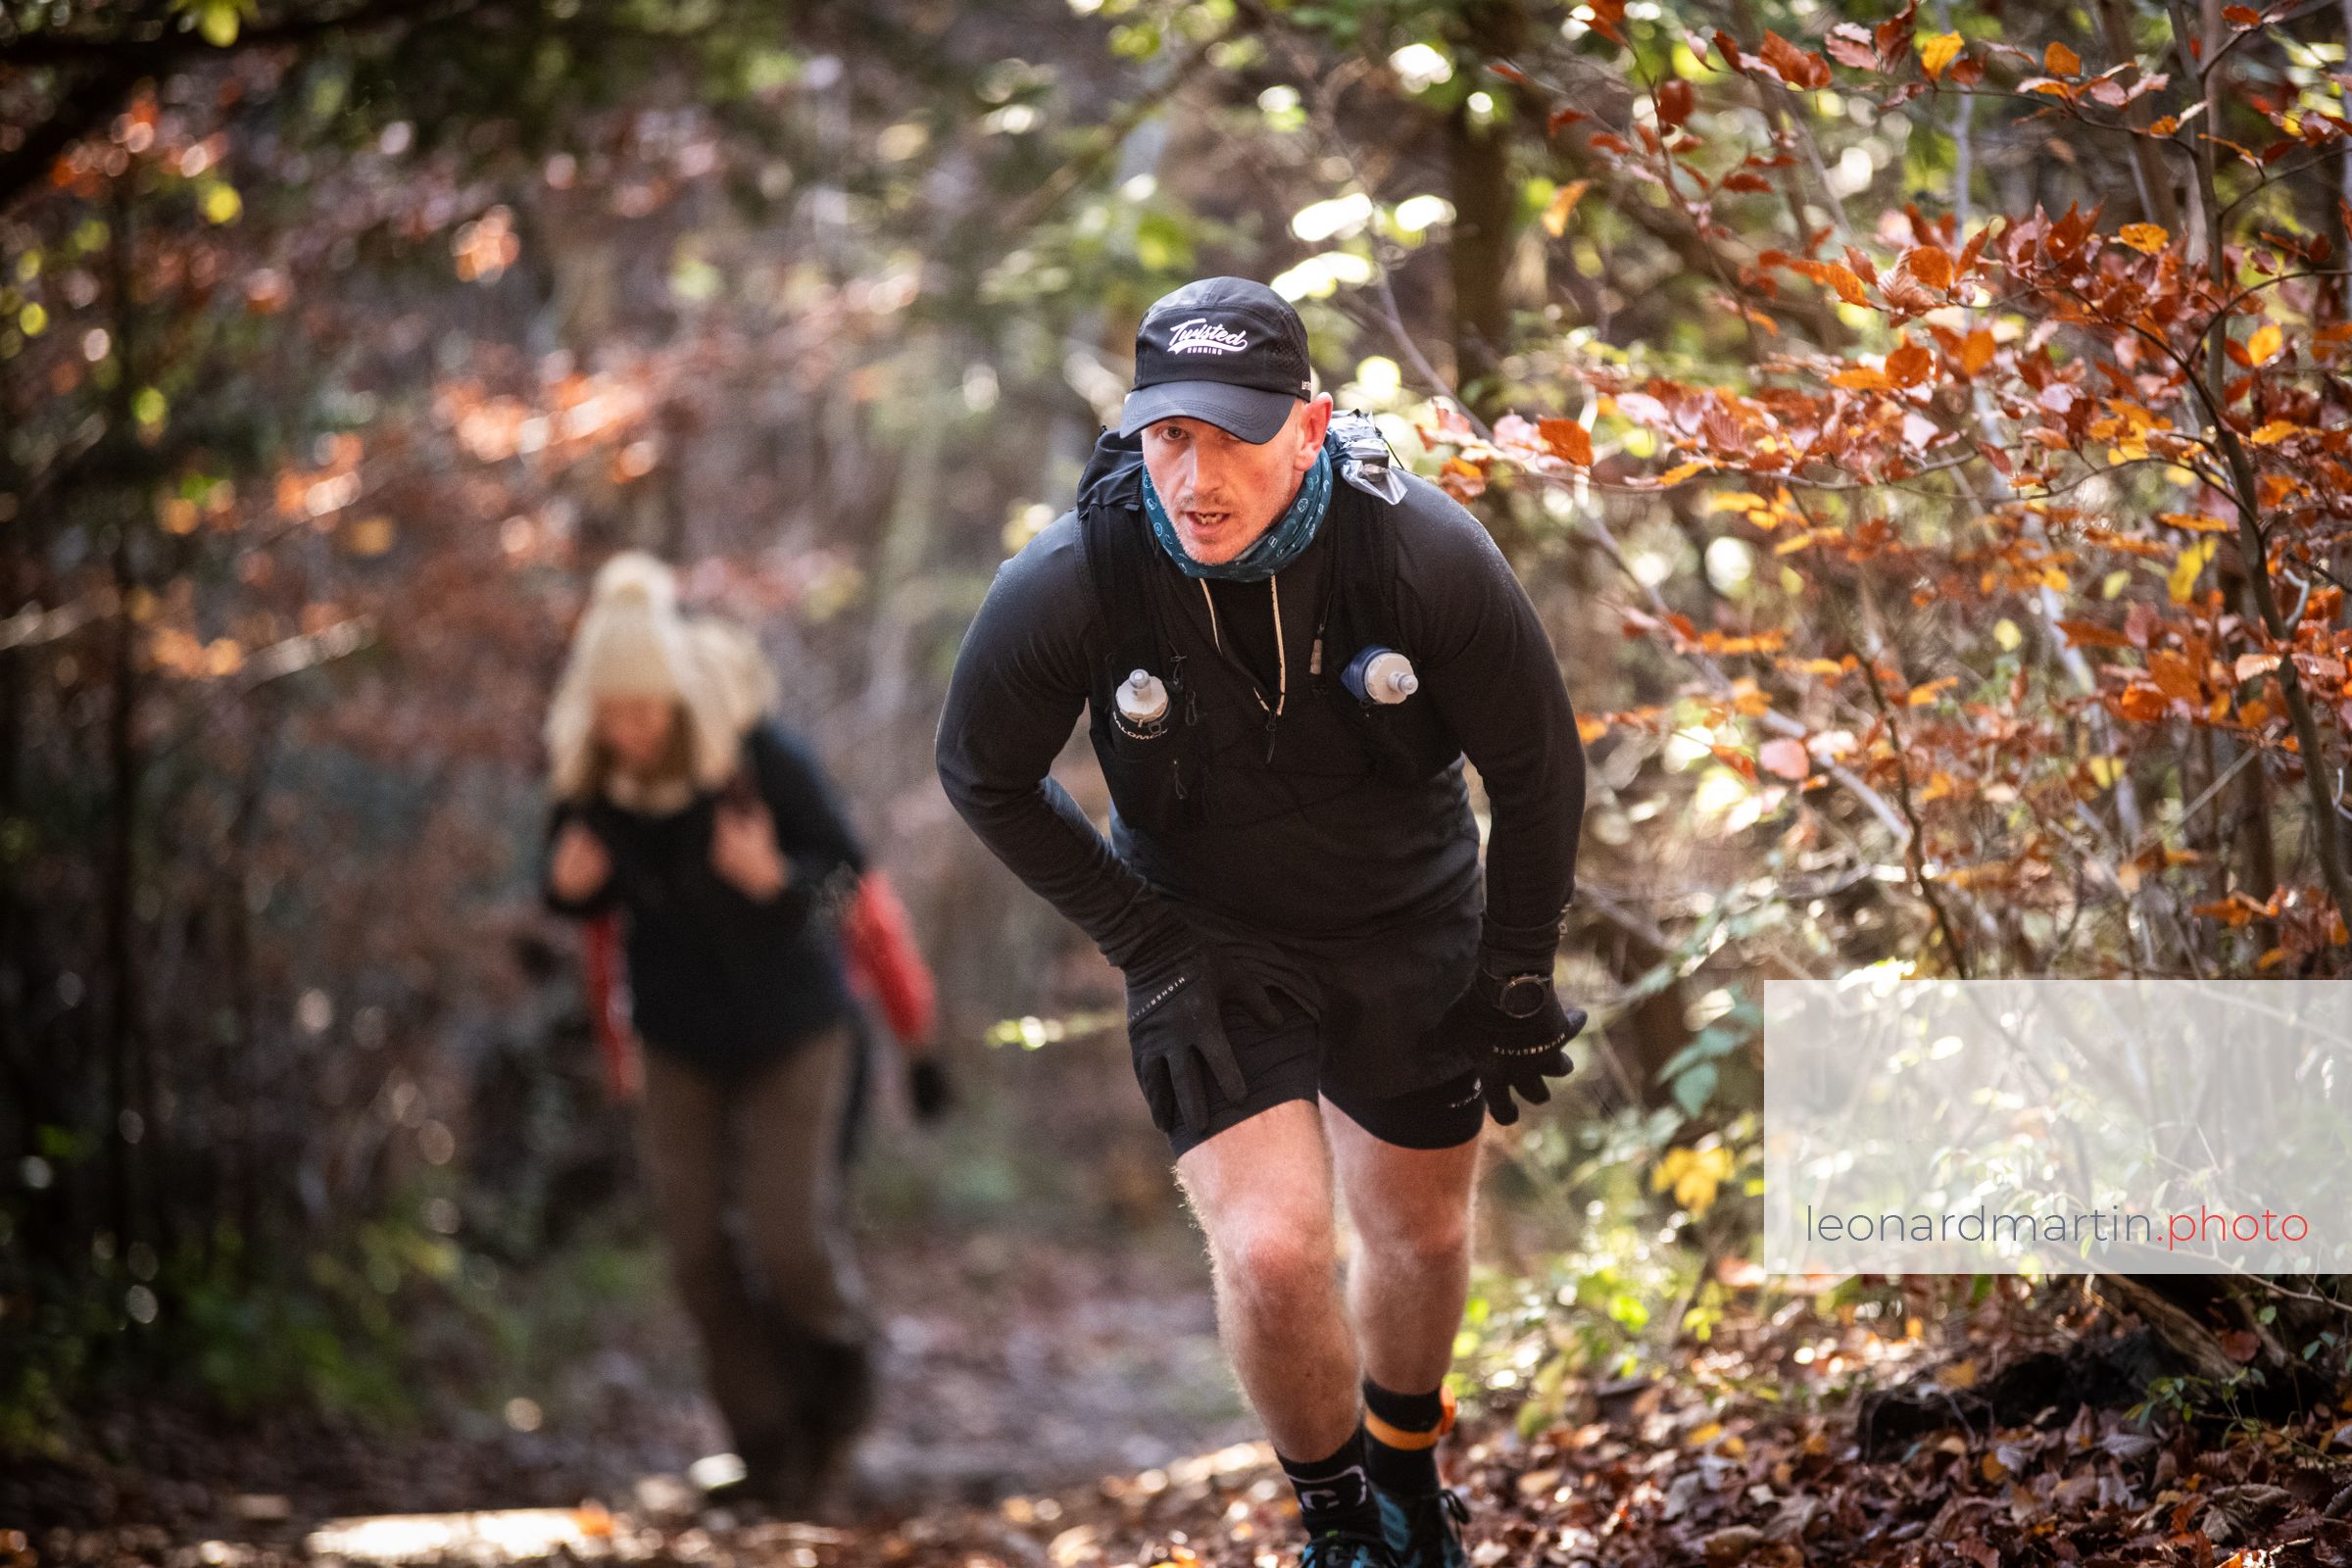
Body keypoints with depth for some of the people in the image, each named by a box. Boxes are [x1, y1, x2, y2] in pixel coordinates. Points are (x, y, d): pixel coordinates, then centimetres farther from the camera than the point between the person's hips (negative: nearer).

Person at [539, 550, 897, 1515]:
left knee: (791, 1243, -8)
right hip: (679, 1036, 4)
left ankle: (839, 1353, 27)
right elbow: (583, 896, 1)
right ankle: (773, 1444, 17)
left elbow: (847, 869, -15)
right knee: (698, 1252, 0)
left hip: (789, 1029, -3)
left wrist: (777, 877, -36)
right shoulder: (585, 776, -14)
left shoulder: (763, 759, -25)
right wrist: (572, 884, -24)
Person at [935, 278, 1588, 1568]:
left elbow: (1537, 767, -10)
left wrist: (1519, 975, -2)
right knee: (1273, 1253, -15)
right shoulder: (1066, 586, -27)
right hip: (1209, 948, -1)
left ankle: (1407, 1462, 48)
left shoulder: (1427, 553, -26)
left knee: (1421, 1236, 16)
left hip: (1411, 932, 1)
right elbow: (982, 777, -7)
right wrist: (1143, 941, -8)